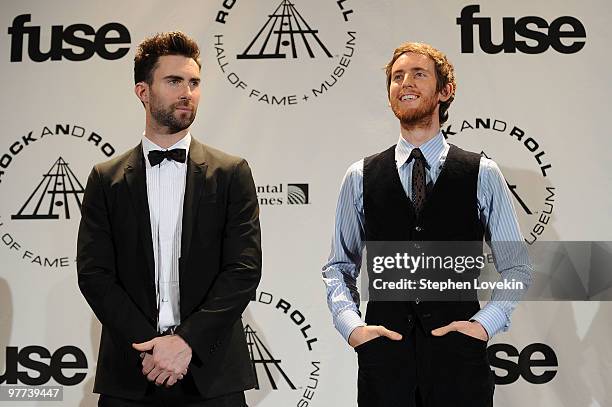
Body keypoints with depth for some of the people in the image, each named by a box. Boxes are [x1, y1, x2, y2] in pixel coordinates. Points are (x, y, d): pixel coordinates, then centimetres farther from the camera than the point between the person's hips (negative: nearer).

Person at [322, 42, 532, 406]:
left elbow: (516, 266, 7)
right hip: (383, 353, 1)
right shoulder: (360, 177, 5)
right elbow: (338, 267, 10)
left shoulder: (483, 175, 3)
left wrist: (486, 322, -6)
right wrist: (351, 325, -4)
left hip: (459, 357, 0)